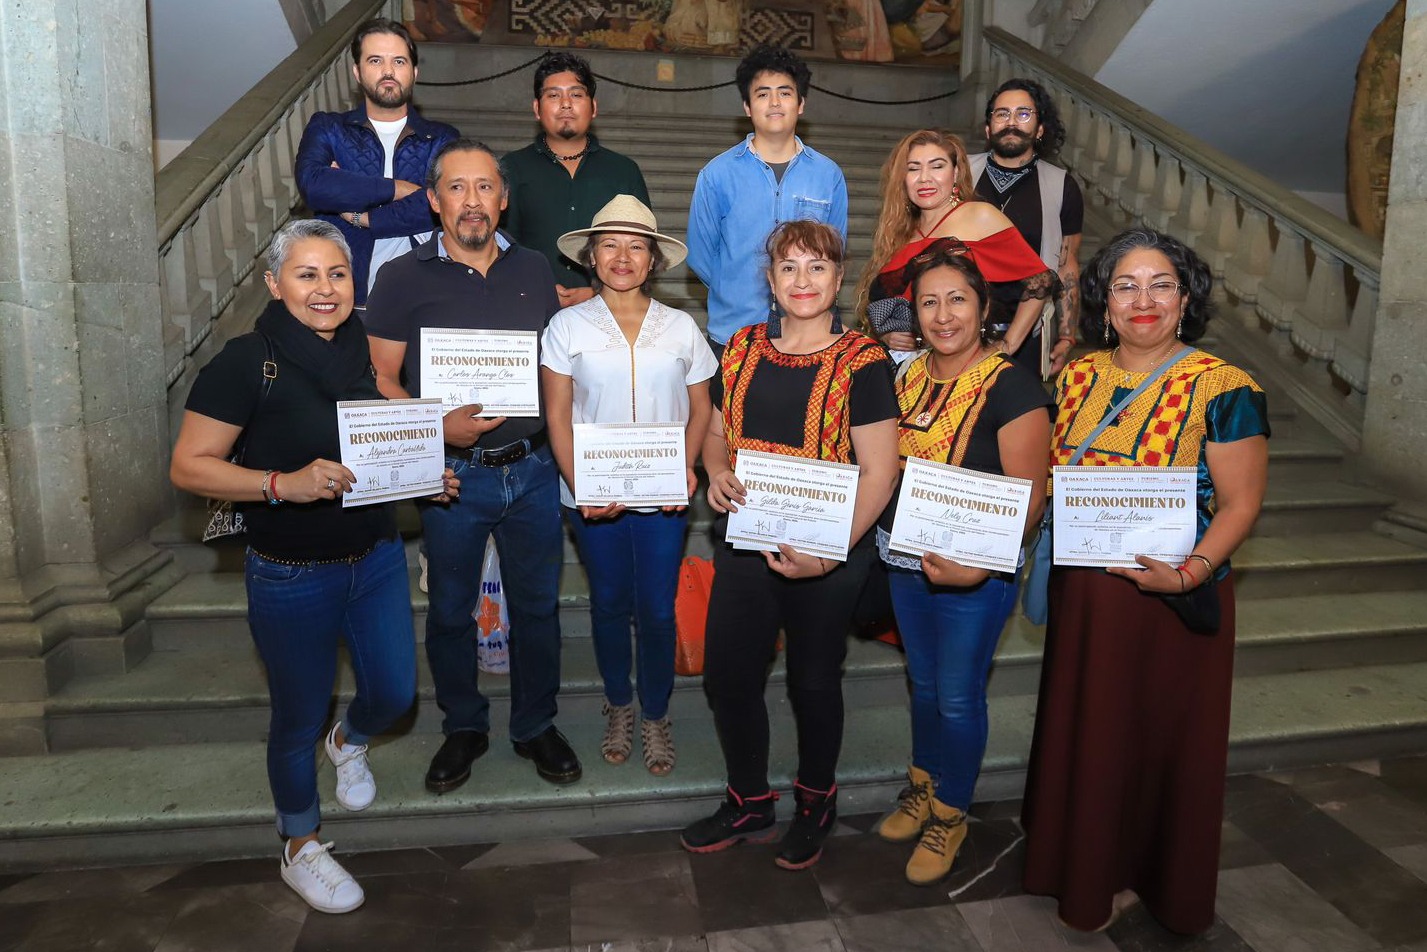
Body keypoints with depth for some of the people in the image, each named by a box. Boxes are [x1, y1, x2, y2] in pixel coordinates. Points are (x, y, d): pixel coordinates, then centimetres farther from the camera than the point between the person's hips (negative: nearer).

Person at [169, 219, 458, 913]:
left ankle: (348, 741, 52)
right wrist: (284, 483, -29)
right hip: (291, 576, -5)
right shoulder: (246, 361, -15)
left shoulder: (368, 353, 2)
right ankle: (300, 849, 38)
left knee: (395, 693, 15)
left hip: (377, 559, 5)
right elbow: (188, 466, -16)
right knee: (298, 720, 12)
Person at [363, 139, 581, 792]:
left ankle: (535, 725, 32)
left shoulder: (534, 270, 6)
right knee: (450, 611, 13)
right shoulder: (403, 278, -4)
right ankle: (463, 727, 35)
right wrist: (439, 425, -20)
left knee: (537, 606, 12)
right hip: (452, 473, -2)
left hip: (532, 468, 2)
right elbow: (380, 380, -4)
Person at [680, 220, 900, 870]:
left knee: (813, 682, 12)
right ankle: (749, 804, 35)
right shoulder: (742, 350, 5)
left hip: (828, 556, -4)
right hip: (744, 544, 4)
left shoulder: (861, 363, -9)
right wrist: (716, 473, -8)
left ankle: (815, 804, 39)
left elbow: (879, 471, -12)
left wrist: (830, 553, -20)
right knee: (727, 677, 9)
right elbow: (716, 434, 14)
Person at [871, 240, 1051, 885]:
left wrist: (979, 566, -29)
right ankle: (921, 788, 43)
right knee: (923, 683, 22)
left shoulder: (1011, 387, -16)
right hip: (905, 565, 6)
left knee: (958, 697, 9)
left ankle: (950, 814, 31)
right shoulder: (908, 376, 3)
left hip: (973, 577, -6)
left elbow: (1029, 498, -18)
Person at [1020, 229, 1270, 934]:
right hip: (1082, 594, 5)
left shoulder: (1223, 390, -11)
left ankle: (1156, 881, 37)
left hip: (1173, 602, -4)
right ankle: (1085, 868, 41)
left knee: (1163, 739, 11)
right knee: (1083, 733, 17)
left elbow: (1240, 503, -12)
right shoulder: (1076, 379, 4)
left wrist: (1189, 574, -25)